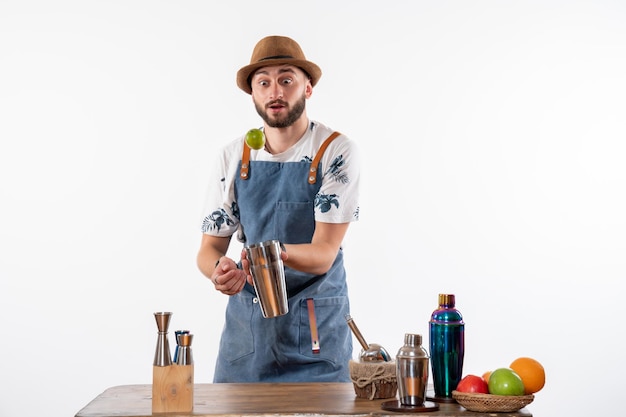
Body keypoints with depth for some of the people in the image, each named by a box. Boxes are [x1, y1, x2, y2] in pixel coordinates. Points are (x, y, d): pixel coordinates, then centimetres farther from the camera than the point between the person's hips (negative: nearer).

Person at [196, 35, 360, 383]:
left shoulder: (336, 151, -10)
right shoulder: (232, 157, 1)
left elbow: (323, 254, -15)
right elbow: (210, 247, 2)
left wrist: (278, 252, -37)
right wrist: (220, 271, -22)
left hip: (316, 329, -3)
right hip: (244, 325, 3)